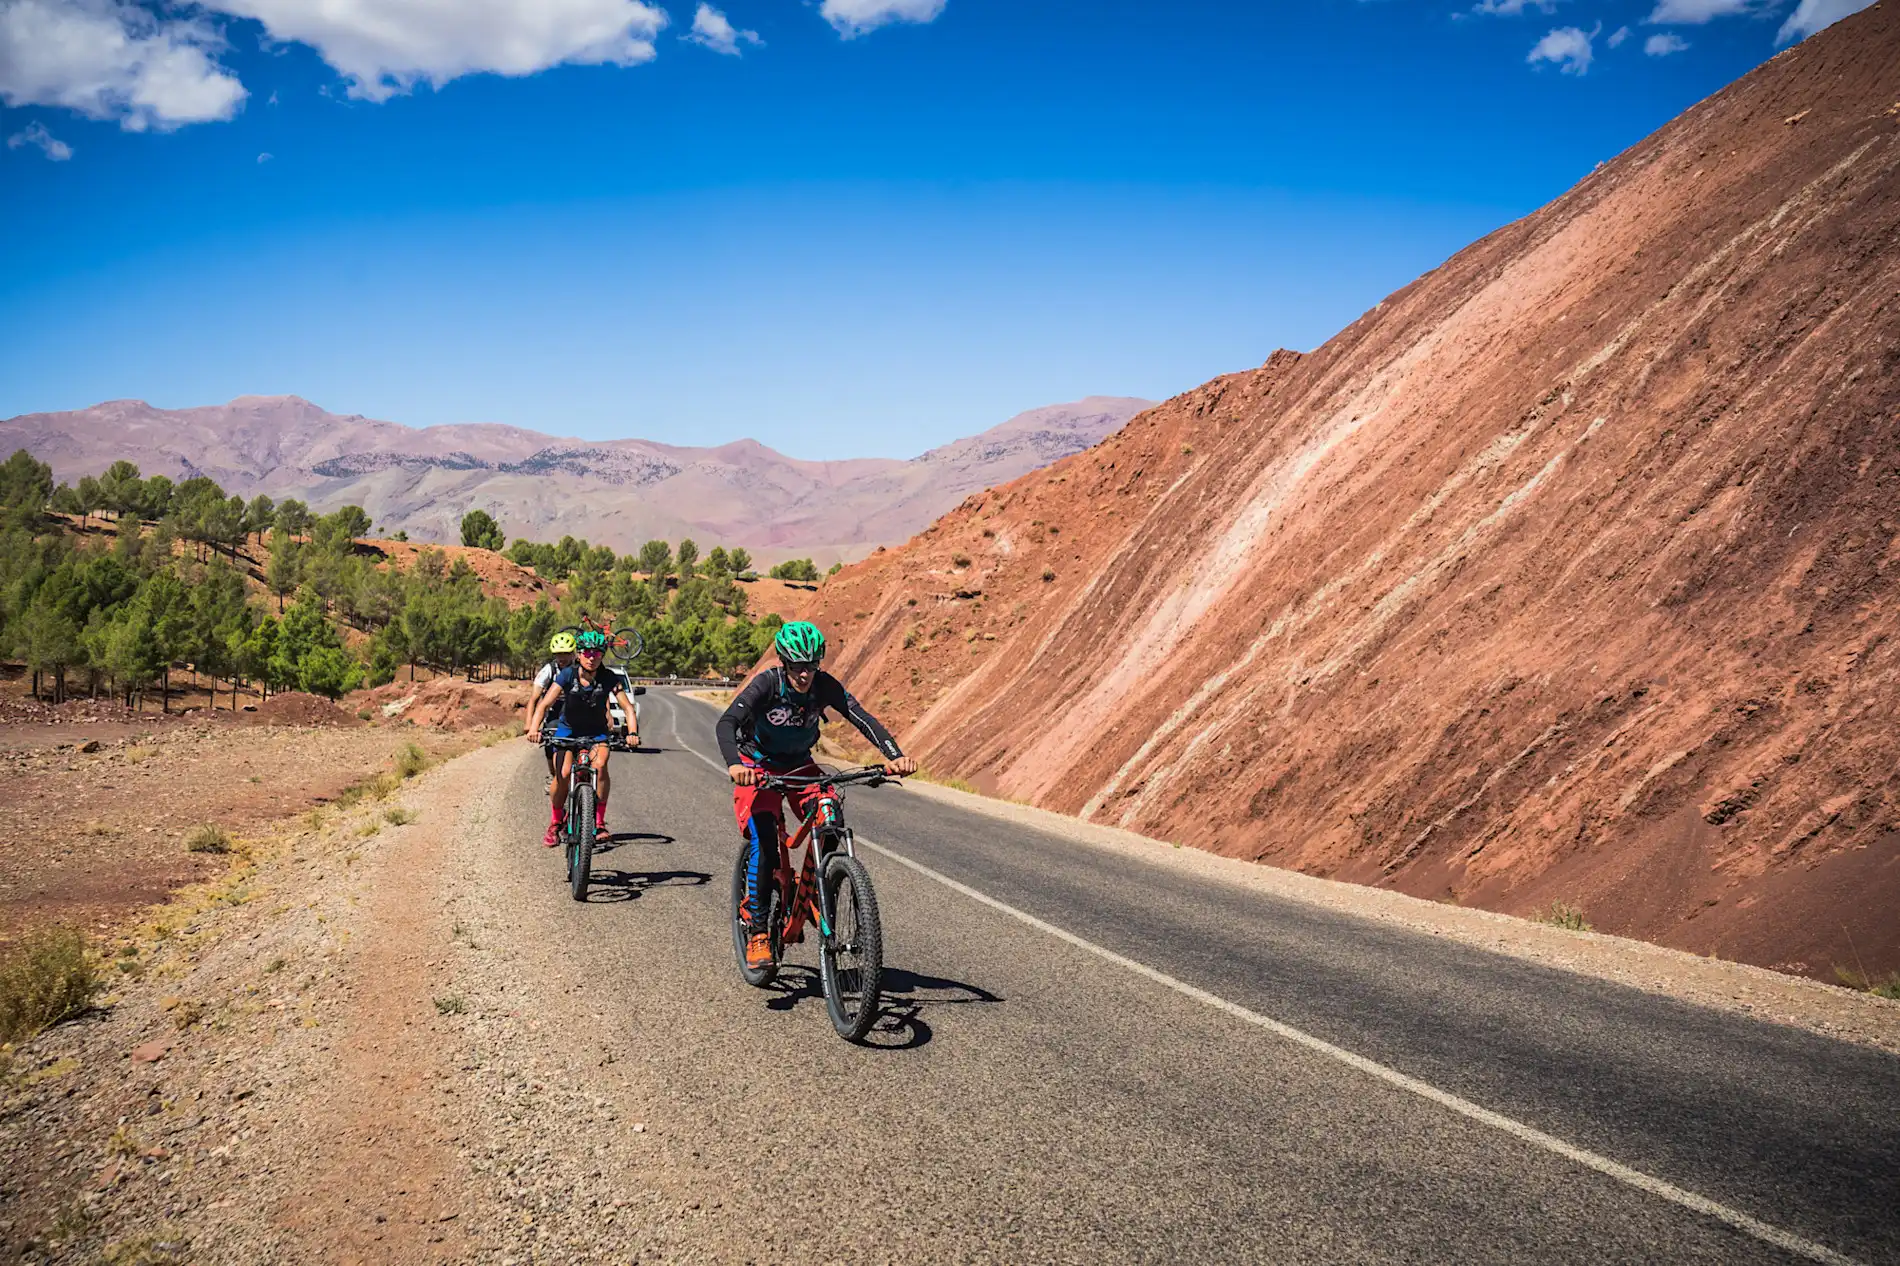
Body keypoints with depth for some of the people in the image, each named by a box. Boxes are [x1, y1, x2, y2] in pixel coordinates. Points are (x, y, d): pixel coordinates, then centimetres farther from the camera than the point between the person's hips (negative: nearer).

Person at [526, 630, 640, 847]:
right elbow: (544, 704, -26)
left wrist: (632, 733, -39)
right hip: (568, 729, 0)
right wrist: (533, 729, -43)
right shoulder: (567, 675, -20)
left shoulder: (609, 678, -18)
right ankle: (555, 823, 4)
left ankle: (599, 821, -15)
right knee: (563, 774, -21)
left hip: (596, 731, 0)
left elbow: (627, 707, -22)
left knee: (600, 766, -29)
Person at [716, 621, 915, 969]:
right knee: (765, 845, -23)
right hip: (759, 767, -3)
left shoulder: (824, 686, -17)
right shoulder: (766, 684, -26)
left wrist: (895, 756, -43)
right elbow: (726, 723, -38)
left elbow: (863, 718, -26)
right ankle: (757, 931, -12)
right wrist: (734, 764, -58)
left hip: (799, 765, 4)